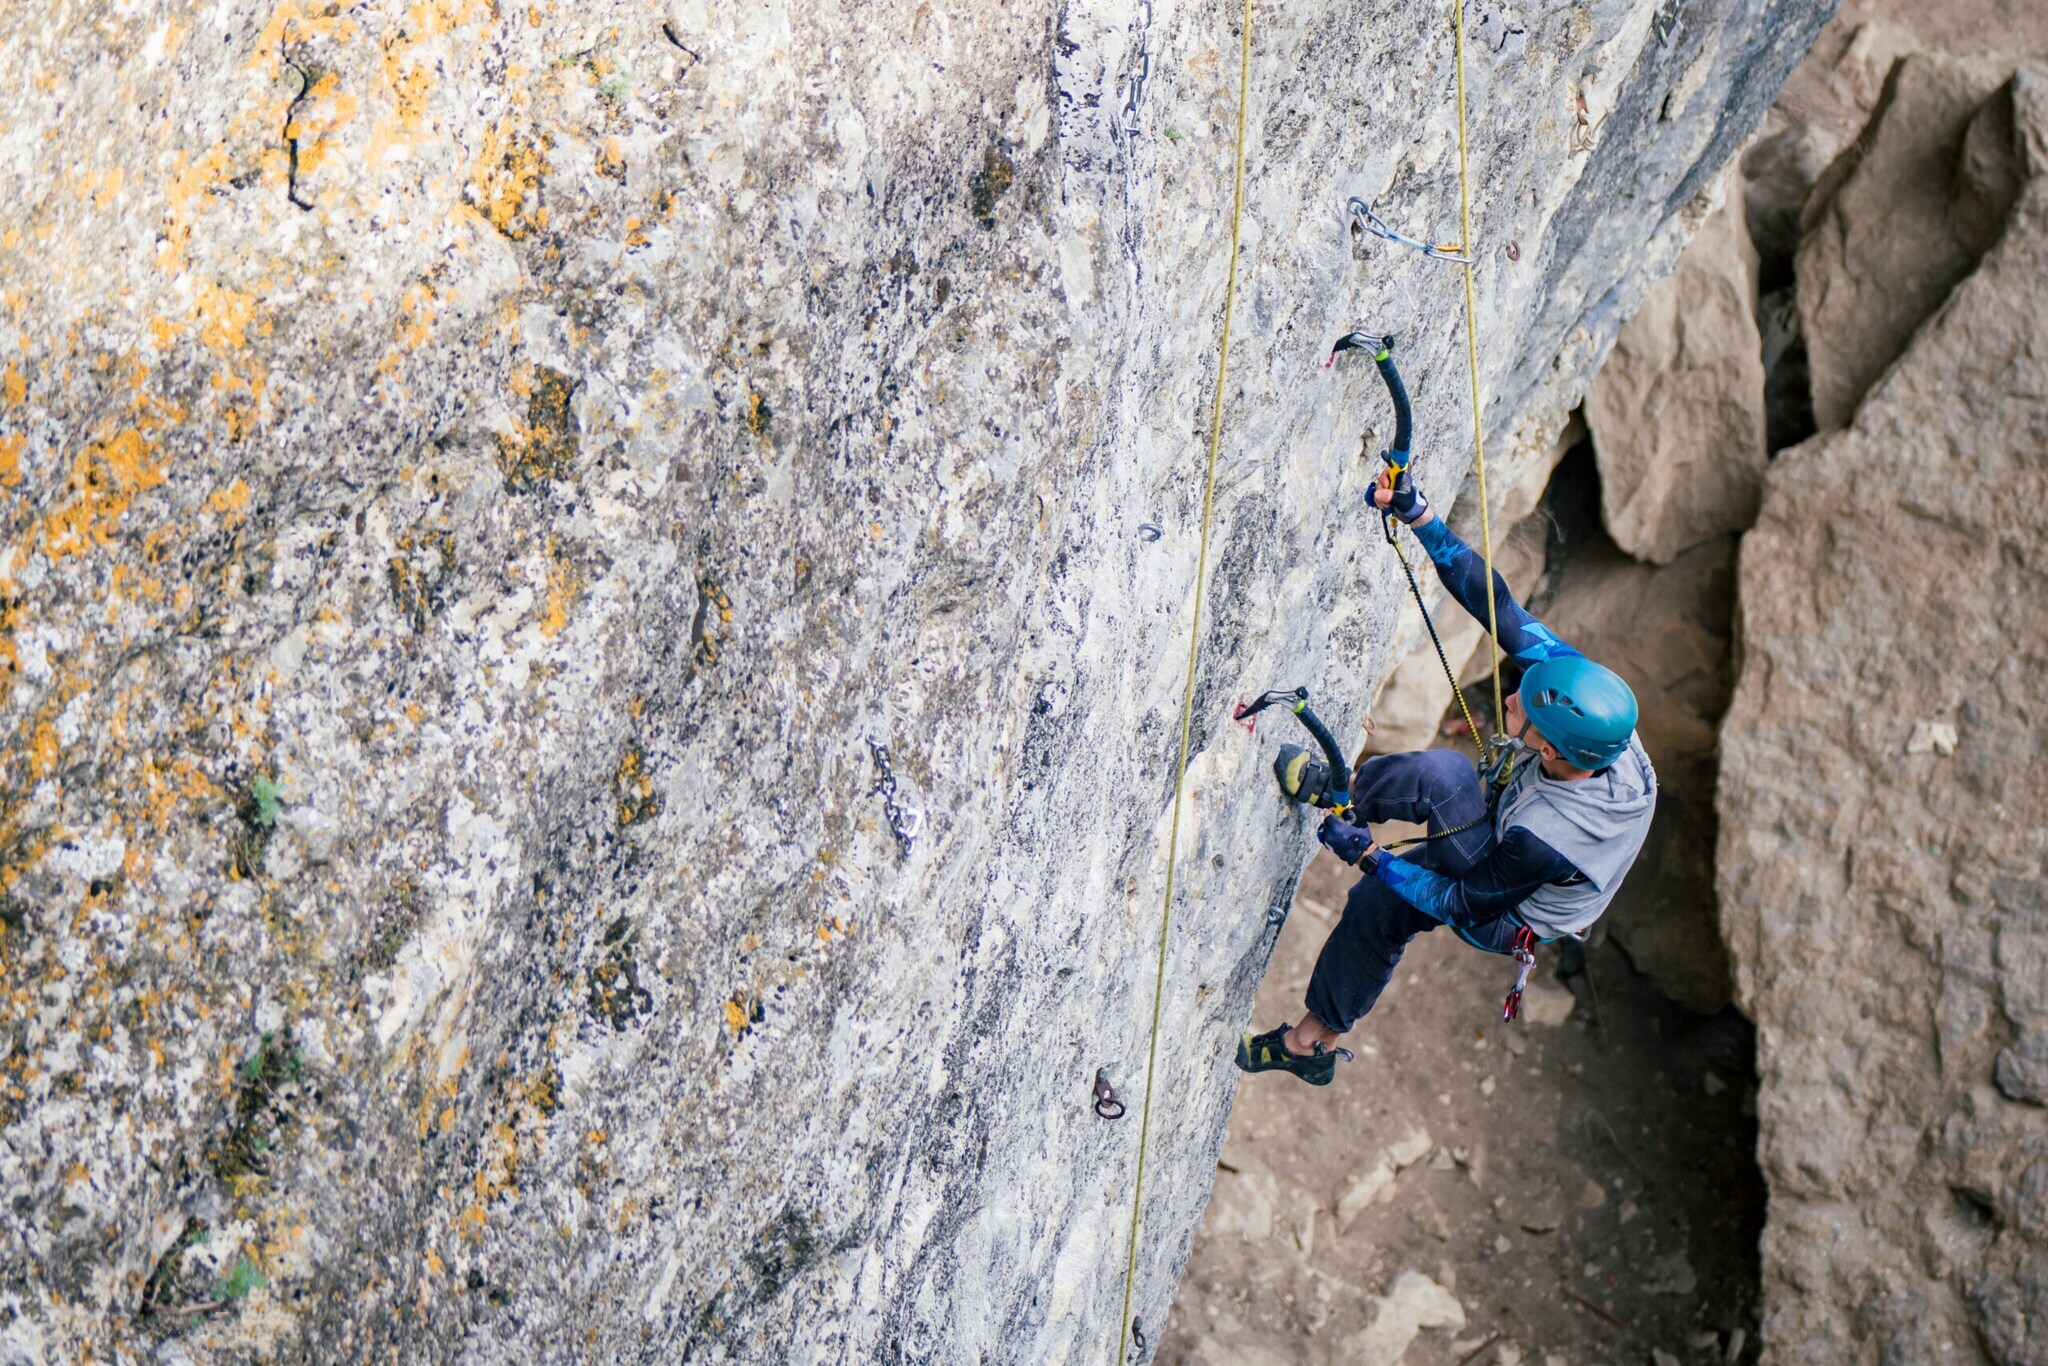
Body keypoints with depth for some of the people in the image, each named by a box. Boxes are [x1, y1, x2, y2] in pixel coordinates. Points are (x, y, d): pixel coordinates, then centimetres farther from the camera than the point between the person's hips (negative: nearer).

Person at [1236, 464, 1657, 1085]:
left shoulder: (1542, 841, -45)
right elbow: (1501, 609, -28)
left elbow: (1466, 905, -27)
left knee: (1442, 773, -19)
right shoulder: (1592, 703, -31)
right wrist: (1420, 515, -33)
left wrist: (1368, 855, -19)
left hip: (1507, 921, -7)